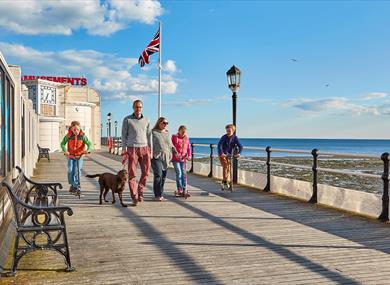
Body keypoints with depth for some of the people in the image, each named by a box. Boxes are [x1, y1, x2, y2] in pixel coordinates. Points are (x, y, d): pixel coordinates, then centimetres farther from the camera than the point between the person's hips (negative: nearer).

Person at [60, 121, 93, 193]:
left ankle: (76, 186, 7)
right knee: (70, 171, -7)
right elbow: (62, 143, -9)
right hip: (70, 156, 1)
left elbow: (89, 143, -18)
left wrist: (88, 150, -39)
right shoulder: (68, 135, -11)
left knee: (77, 171, -6)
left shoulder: (82, 136, -13)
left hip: (79, 156, -1)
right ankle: (72, 185, 12)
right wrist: (65, 151, -27)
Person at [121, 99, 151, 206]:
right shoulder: (127, 119, 3)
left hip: (144, 148, 3)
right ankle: (134, 198, 1)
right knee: (132, 174, -4)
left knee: (146, 171, -5)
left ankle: (140, 190, 17)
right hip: (132, 149, -2)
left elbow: (149, 136, 14)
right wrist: (124, 150, -6)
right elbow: (124, 135, 2)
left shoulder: (146, 120, 11)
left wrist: (150, 150, 7)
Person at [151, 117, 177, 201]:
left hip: (166, 158, 6)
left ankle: (161, 195, 13)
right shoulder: (153, 132, 0)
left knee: (163, 176, 5)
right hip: (156, 157, -6)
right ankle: (157, 196, -9)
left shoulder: (167, 133, 17)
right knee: (158, 175, -13)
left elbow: (171, 145, 22)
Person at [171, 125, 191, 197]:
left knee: (184, 174, 4)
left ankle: (184, 190, 9)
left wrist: (189, 155, 2)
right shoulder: (174, 137, -2)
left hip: (183, 159, 4)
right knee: (178, 173, -10)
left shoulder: (186, 138, 11)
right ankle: (179, 190, -5)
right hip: (176, 159, -4)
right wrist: (175, 153, -17)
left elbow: (188, 148, 15)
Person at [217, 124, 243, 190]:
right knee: (225, 166, -20)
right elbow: (219, 145, -29)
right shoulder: (224, 137, -18)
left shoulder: (235, 138, -10)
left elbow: (240, 146, -17)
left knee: (229, 167, 7)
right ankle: (224, 180, -13)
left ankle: (227, 181, 22)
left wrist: (238, 153, -35)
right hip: (222, 154, -4)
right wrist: (221, 153, -44)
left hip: (229, 155, 4)